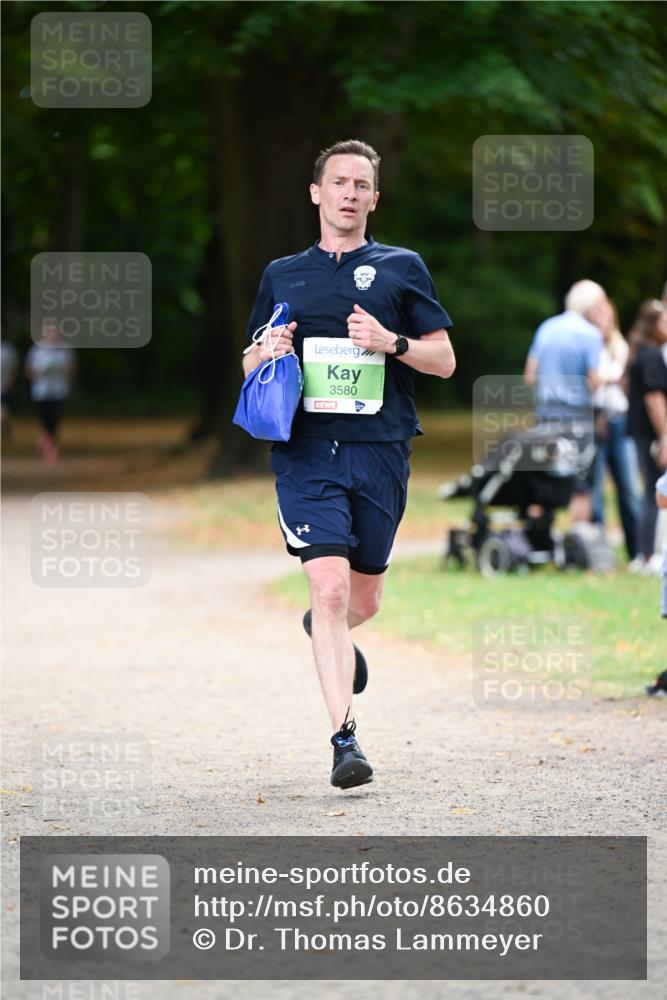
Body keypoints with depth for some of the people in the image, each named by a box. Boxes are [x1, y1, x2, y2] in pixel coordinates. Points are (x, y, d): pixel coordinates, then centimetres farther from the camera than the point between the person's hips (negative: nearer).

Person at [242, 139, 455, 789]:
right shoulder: (282, 275, 14)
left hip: (381, 450, 1)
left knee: (364, 599, 11)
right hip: (307, 450, -1)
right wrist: (268, 353, -3)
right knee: (330, 587, -16)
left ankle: (325, 627, 49)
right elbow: (250, 365, 21)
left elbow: (444, 360, 8)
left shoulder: (401, 269, 10)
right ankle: (344, 736, -16)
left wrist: (392, 342, -11)